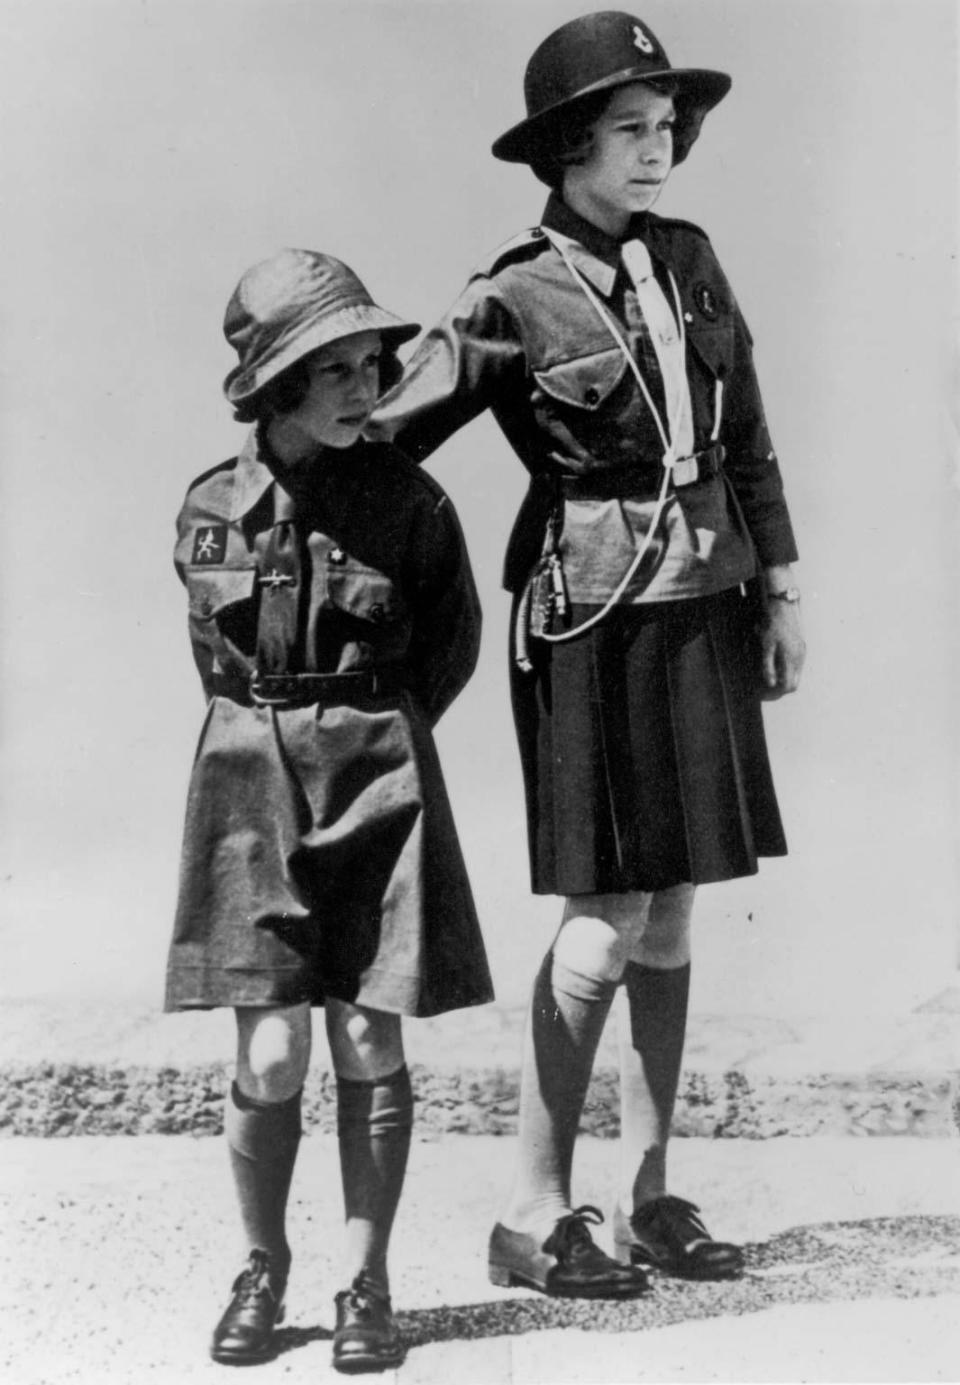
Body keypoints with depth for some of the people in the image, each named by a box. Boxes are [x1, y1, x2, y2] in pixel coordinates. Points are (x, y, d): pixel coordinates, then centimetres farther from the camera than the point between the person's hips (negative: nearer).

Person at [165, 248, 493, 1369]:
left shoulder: (408, 501, -3)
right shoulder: (210, 511, 1)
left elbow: (452, 641, 10)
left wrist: (376, 737, 7)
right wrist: (277, 742, 11)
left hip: (379, 782, 0)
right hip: (250, 781, 1)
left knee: (369, 1047, 2)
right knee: (271, 1056, -3)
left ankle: (367, 1284, 17)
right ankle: (262, 1268, 20)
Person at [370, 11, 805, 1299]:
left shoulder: (690, 259, 9)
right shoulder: (512, 298, -9)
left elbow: (747, 439, 15)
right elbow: (385, 436, -9)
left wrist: (777, 586, 13)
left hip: (703, 609, 6)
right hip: (594, 614, -6)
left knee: (671, 911, 9)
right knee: (607, 922, -6)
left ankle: (646, 1195, 19)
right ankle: (533, 1214, 7)